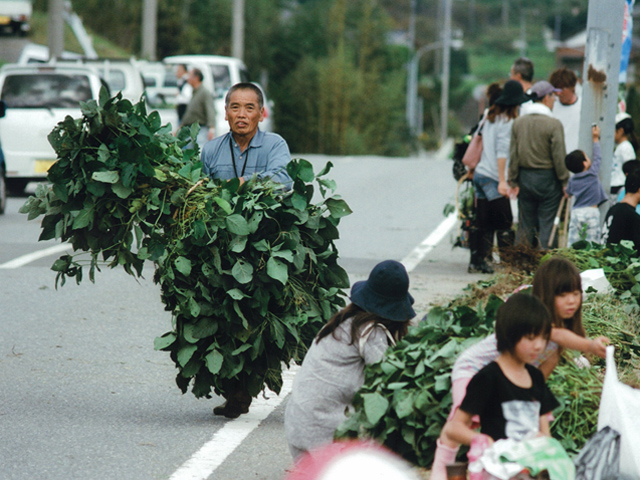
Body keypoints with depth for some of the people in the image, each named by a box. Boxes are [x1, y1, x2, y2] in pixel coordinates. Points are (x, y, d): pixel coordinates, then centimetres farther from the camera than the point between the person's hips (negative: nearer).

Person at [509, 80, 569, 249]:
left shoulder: (518, 122, 3)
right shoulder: (554, 124, -13)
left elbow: (513, 154, 5)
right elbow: (559, 156, -12)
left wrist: (514, 182, 10)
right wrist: (565, 182, -4)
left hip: (525, 178, 5)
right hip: (547, 178, -5)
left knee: (525, 225, 11)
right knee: (546, 225, 0)